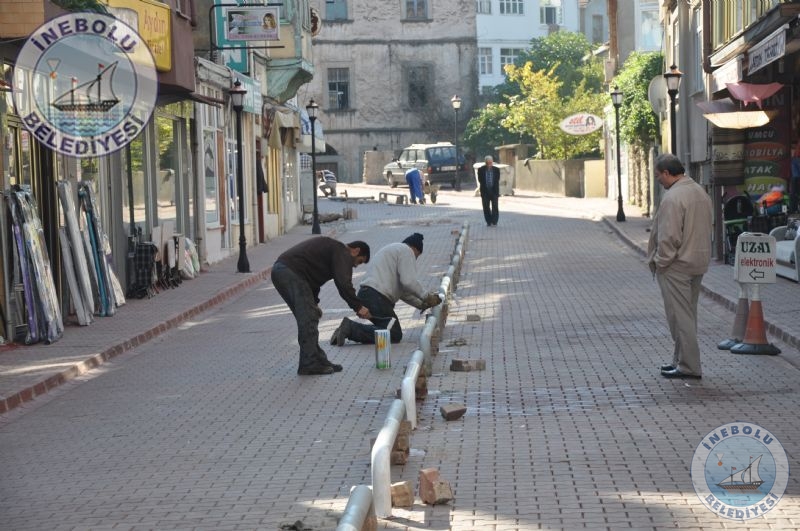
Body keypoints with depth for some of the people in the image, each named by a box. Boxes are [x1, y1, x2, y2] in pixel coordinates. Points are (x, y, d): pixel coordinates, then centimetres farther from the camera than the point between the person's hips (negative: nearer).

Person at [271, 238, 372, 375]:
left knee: (309, 317, 14)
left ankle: (318, 360, 18)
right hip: (290, 272, -11)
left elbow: (312, 276, 34)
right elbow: (343, 283, -15)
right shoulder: (342, 252, -2)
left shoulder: (331, 247, 29)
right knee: (309, 319, -7)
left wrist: (314, 303, 29)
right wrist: (358, 307, -9)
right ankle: (310, 364, -4)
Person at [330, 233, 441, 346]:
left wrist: (421, 305, 27)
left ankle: (351, 328, 2)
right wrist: (426, 296, -1)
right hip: (377, 297, -10)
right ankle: (351, 328, -16)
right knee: (394, 335, -10)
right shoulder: (407, 251, 0)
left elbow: (402, 290, 30)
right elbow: (409, 282, -14)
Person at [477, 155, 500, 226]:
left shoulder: (496, 169, -1)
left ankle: (494, 222, 1)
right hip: (485, 191, 1)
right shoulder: (481, 170, -2)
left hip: (494, 191, -1)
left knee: (494, 207, -2)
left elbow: (497, 180, 1)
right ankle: (488, 222, 11)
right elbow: (480, 180, -2)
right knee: (486, 207, 3)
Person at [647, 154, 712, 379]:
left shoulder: (673, 197, -20)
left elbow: (669, 236, -22)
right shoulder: (701, 193, 11)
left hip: (676, 266, -10)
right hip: (698, 263, 10)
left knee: (680, 316, -3)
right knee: (688, 314, 17)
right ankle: (681, 360, 26)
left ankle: (688, 366, 0)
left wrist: (660, 262, -11)